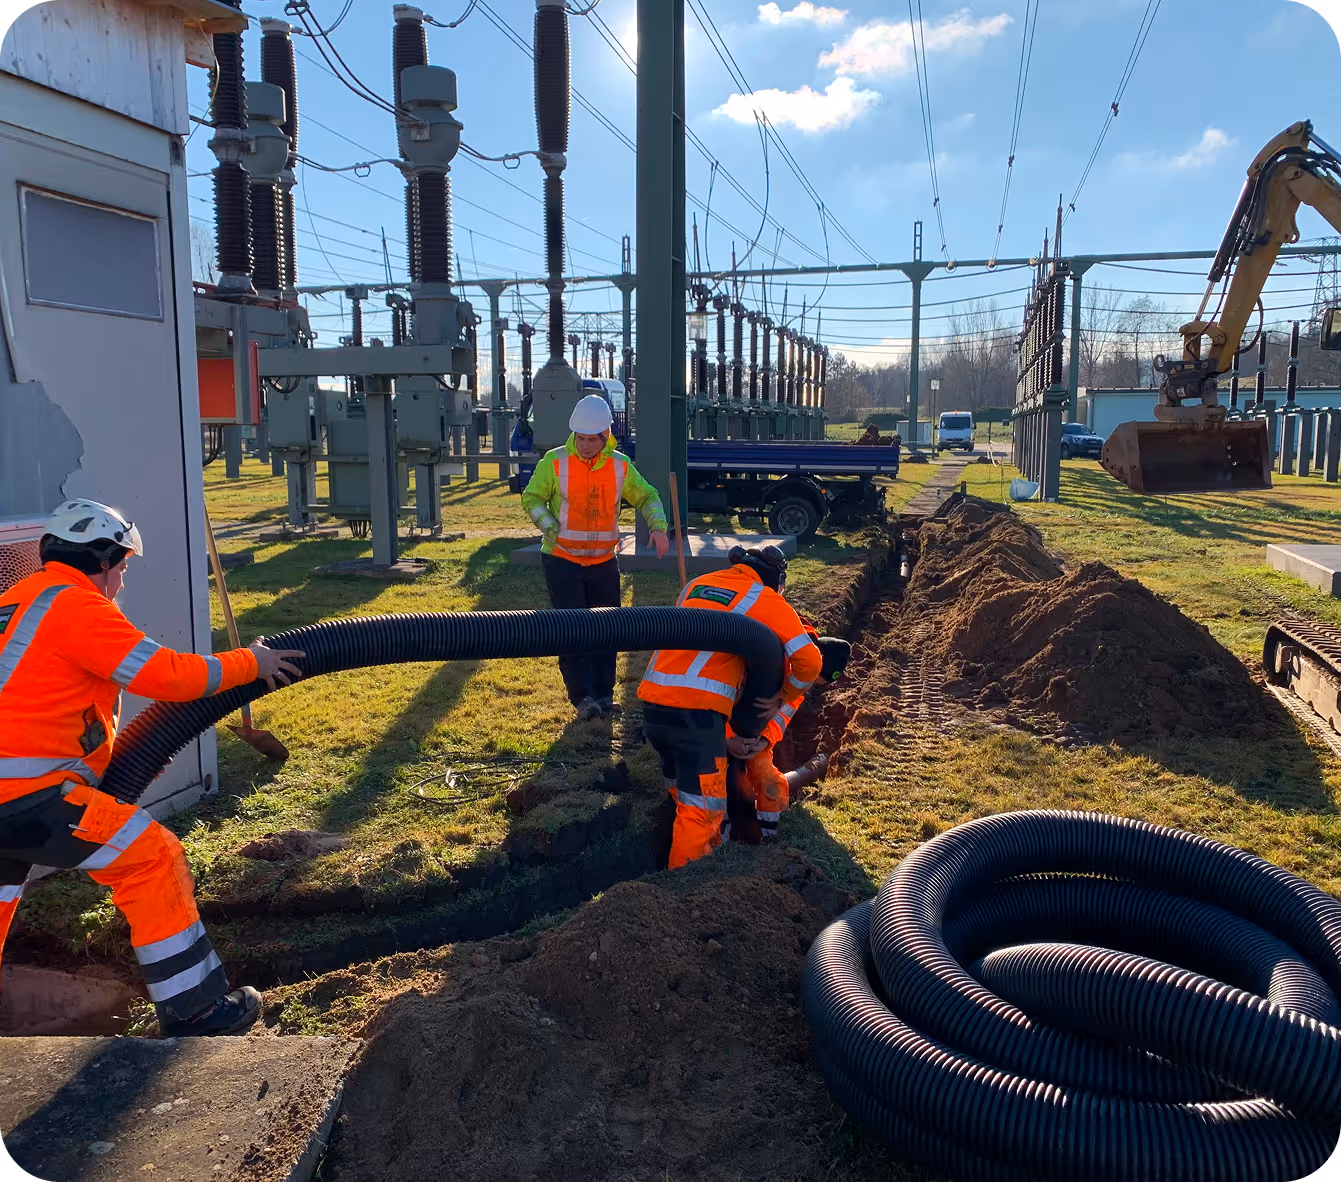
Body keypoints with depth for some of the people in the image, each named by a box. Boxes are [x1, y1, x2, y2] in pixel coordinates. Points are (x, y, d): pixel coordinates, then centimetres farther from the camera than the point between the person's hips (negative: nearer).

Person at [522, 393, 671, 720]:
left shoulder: (620, 466, -1)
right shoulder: (554, 462, -8)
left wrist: (658, 527, -7)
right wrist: (553, 530, -15)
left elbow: (647, 497, 10)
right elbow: (532, 498, -1)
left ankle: (604, 695, 18)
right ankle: (582, 697, 3)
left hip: (604, 562, 3)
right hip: (562, 561, -3)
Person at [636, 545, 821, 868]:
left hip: (652, 701, 7)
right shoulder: (765, 599, 7)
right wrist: (782, 697, 18)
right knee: (701, 811, 2)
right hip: (696, 710, -7)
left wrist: (723, 736, 19)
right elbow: (809, 660, -2)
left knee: (686, 796, 23)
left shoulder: (696, 585, 24)